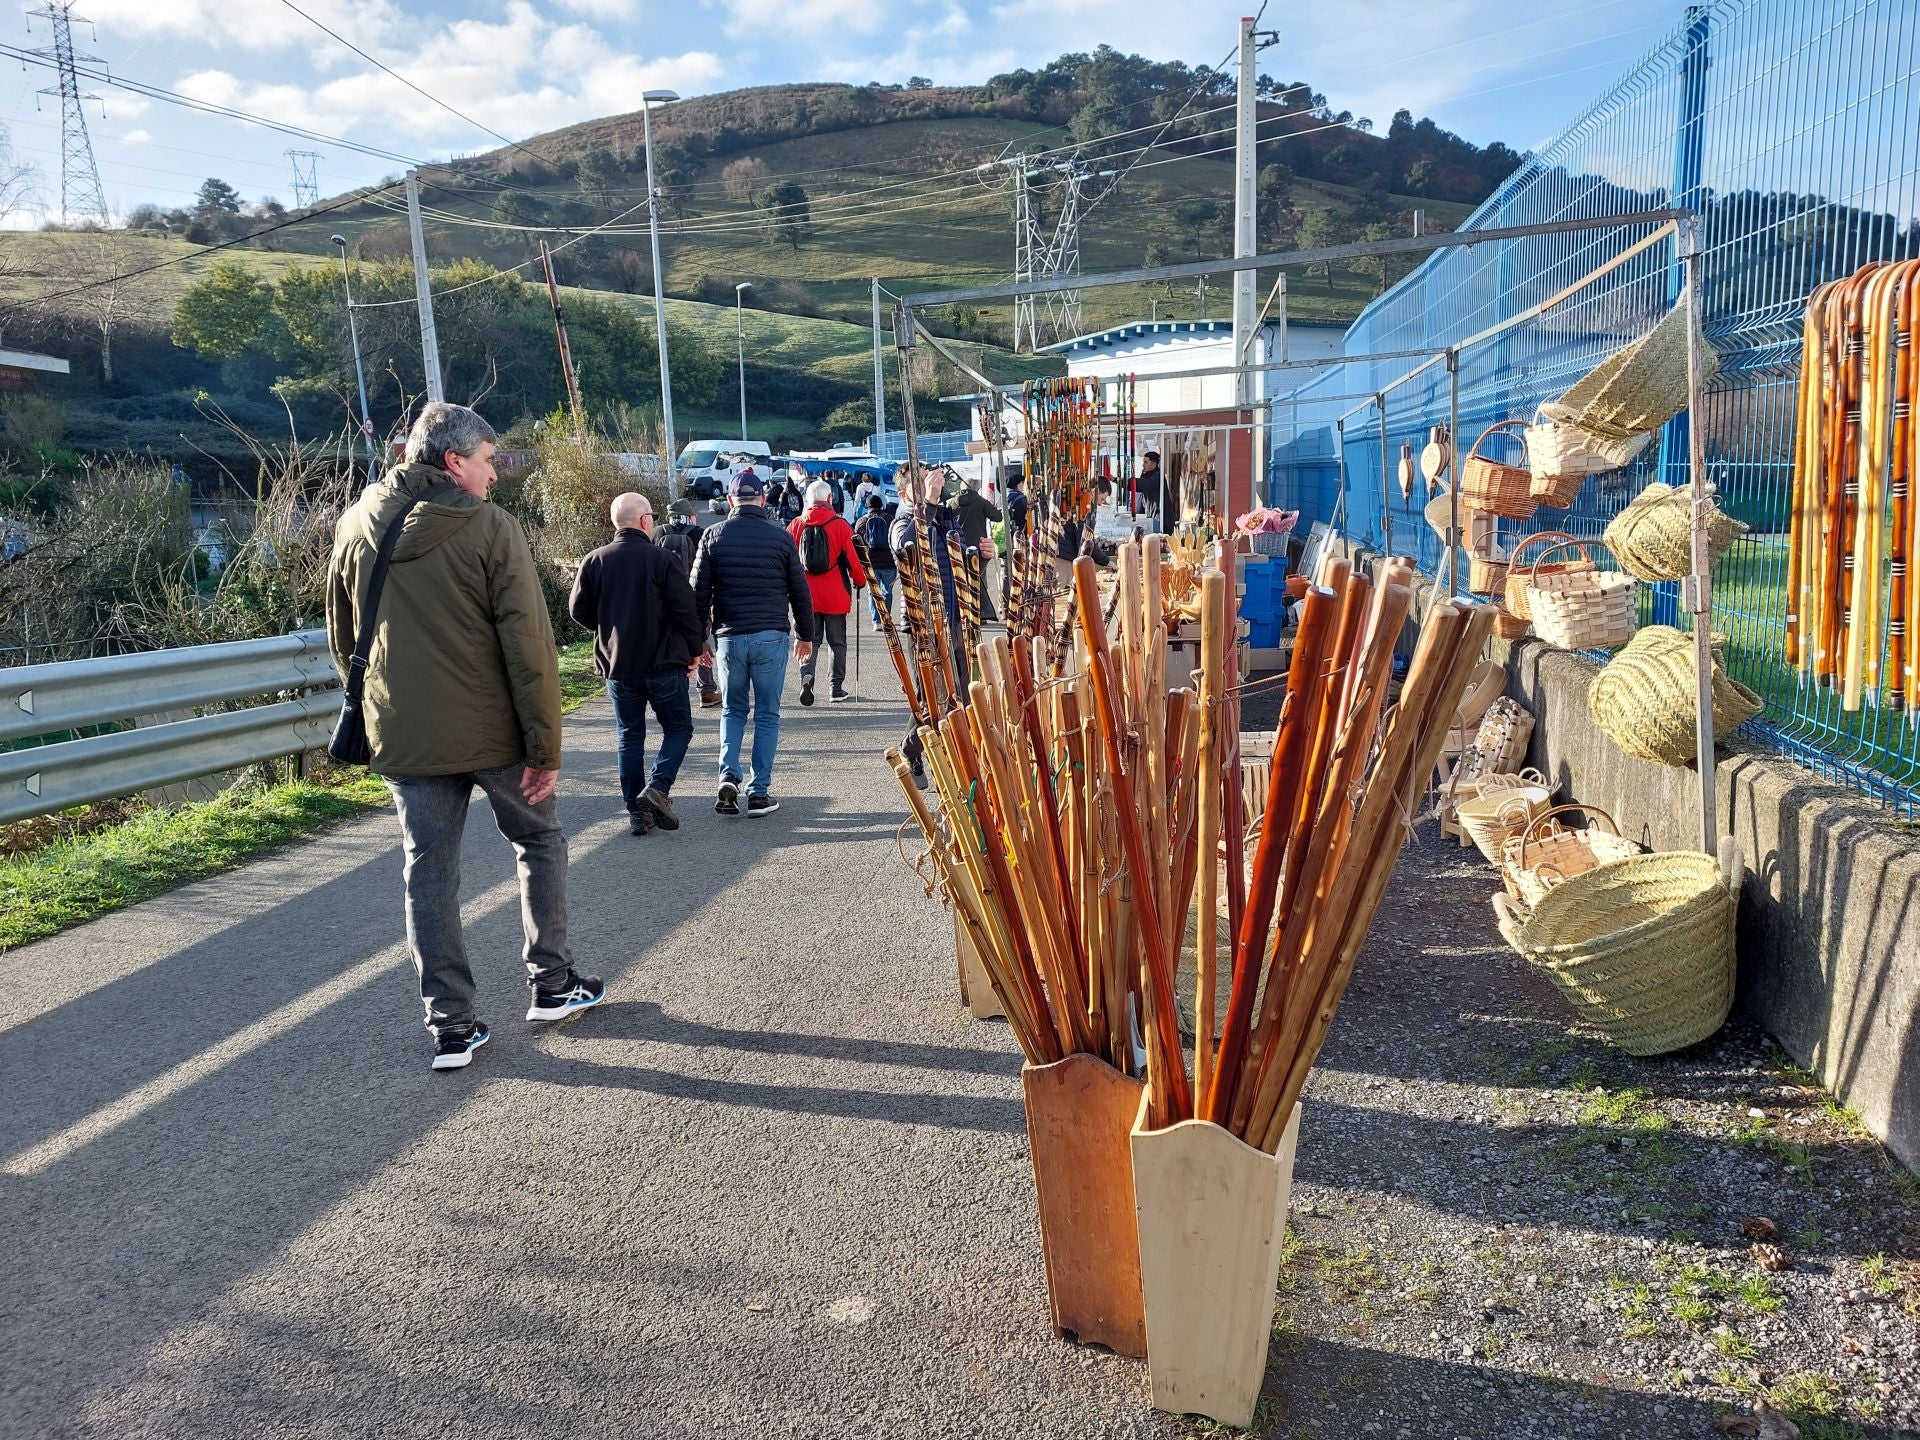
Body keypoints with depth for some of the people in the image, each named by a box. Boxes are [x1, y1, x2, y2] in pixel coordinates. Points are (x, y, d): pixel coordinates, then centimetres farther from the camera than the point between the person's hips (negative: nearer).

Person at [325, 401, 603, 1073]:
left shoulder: (355, 527, 5)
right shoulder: (490, 527, -11)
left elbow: (344, 643, 14)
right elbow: (529, 647, -15)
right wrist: (545, 747, -12)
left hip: (404, 737, 4)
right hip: (492, 732, -3)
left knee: (428, 873, 10)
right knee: (539, 842, 17)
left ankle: (450, 1024, 12)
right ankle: (551, 983, 24)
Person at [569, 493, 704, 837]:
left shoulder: (595, 561, 0)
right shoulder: (662, 559, -10)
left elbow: (579, 609, 2)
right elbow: (685, 609, -12)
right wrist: (694, 648, 3)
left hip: (616, 665, 4)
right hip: (664, 663, -3)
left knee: (630, 737, 12)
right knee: (678, 728, 11)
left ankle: (637, 811, 10)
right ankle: (657, 788, -8)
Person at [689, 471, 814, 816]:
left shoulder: (714, 536, 2)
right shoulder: (781, 537, 1)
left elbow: (699, 591, 2)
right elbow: (799, 591, 5)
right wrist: (806, 635, 17)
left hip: (729, 637, 1)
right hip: (771, 637, -1)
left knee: (732, 710, 17)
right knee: (767, 715, 7)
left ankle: (728, 776, -1)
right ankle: (760, 792, 6)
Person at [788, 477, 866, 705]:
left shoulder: (795, 526, -2)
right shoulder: (840, 525, -9)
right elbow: (853, 559, -7)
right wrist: (860, 581, 11)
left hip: (806, 595, 2)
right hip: (835, 596, -2)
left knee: (810, 639, 12)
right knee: (838, 642, 10)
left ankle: (806, 673, -12)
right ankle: (837, 688, 12)